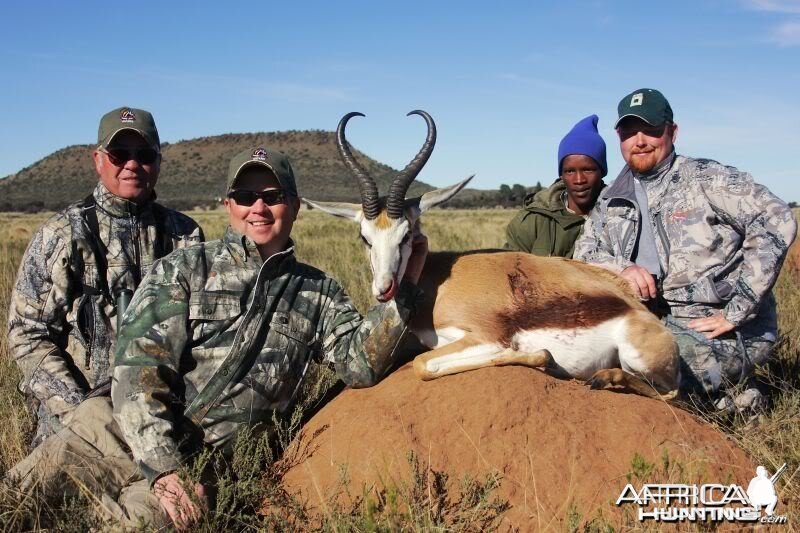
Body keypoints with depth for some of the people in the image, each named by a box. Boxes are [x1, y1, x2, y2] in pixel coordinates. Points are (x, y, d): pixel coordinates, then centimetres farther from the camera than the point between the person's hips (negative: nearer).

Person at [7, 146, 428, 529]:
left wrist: (402, 287, -13)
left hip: (216, 468, 0)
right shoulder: (184, 269, 4)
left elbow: (361, 364, -1)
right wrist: (164, 466, -16)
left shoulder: (319, 293, 12)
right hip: (136, 444, 0)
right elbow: (140, 365, -6)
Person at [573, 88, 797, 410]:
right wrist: (621, 267, -17)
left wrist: (735, 312, -19)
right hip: (659, 323, 7)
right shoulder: (612, 202, 12)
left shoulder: (706, 179, -6)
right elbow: (584, 251, 7)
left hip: (720, 332, -7)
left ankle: (731, 382, -1)